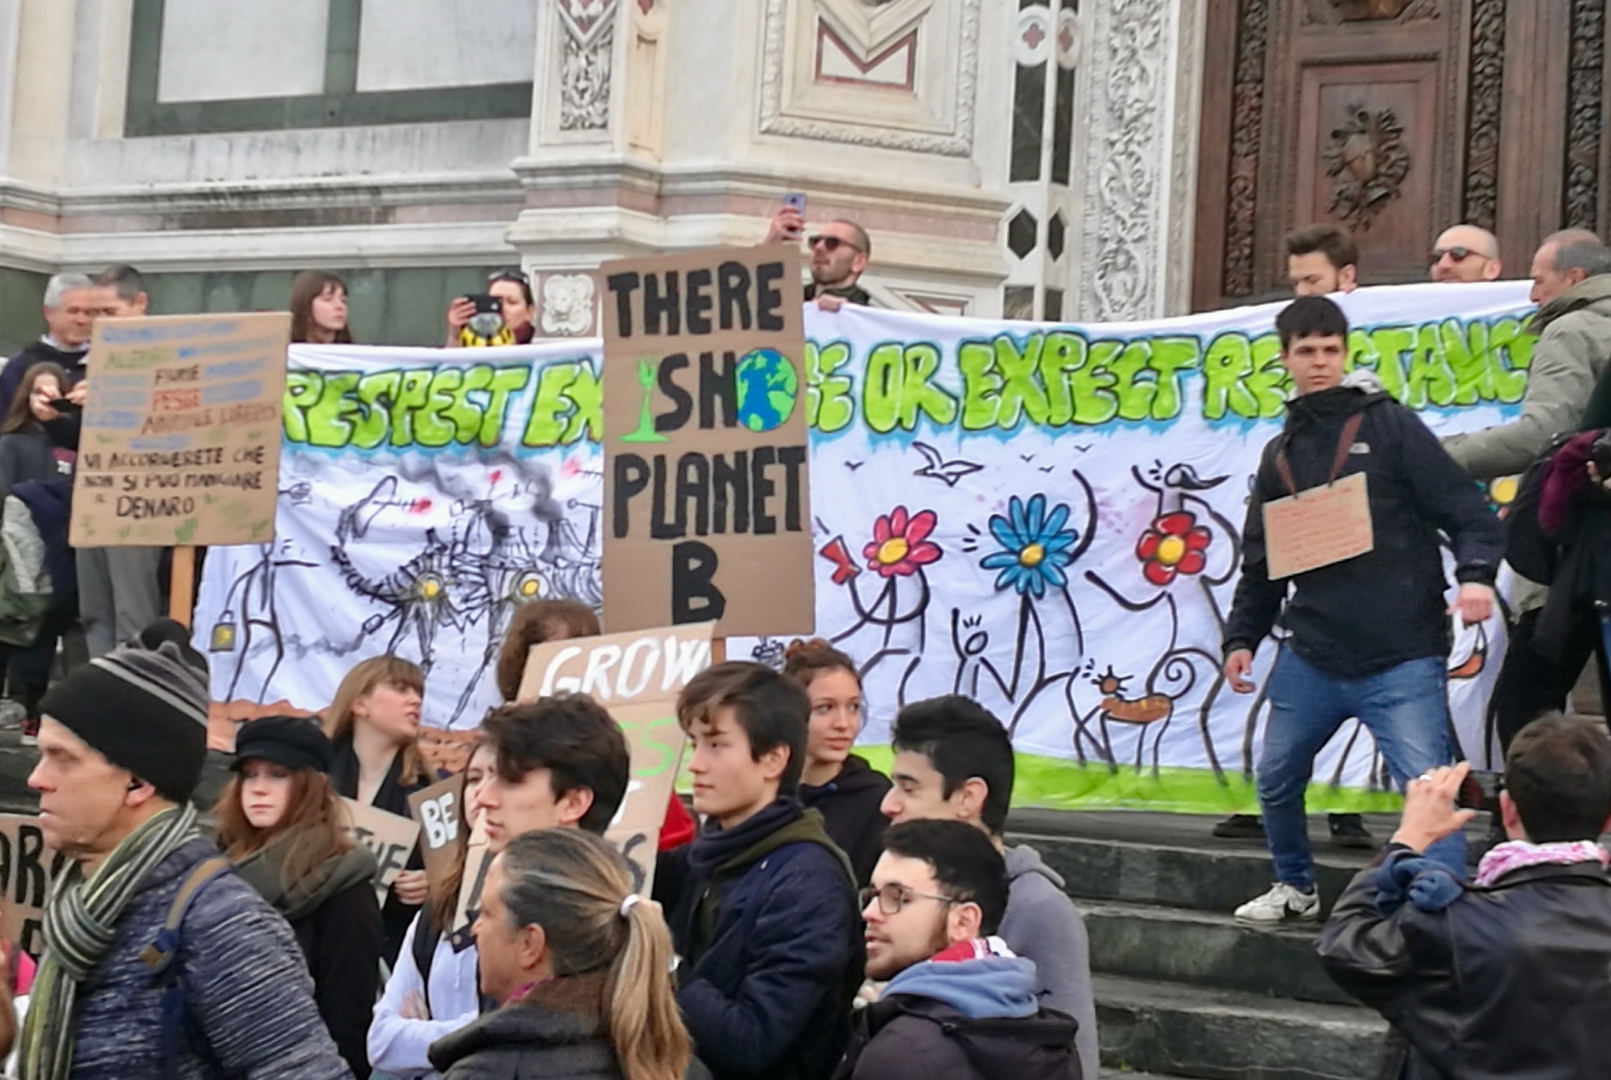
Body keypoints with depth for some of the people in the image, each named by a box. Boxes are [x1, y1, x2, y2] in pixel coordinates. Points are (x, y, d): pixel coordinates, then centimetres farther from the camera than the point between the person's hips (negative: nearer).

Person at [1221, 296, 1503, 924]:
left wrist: (1475, 573, -22)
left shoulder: (1390, 426, 0)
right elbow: (1262, 564, 19)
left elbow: (1465, 510, -5)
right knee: (1276, 780, 16)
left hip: (1402, 659, -5)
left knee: (1428, 787, -14)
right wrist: (1242, 637, 11)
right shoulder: (1280, 454, 13)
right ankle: (1295, 887, 38)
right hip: (1312, 659, 5)